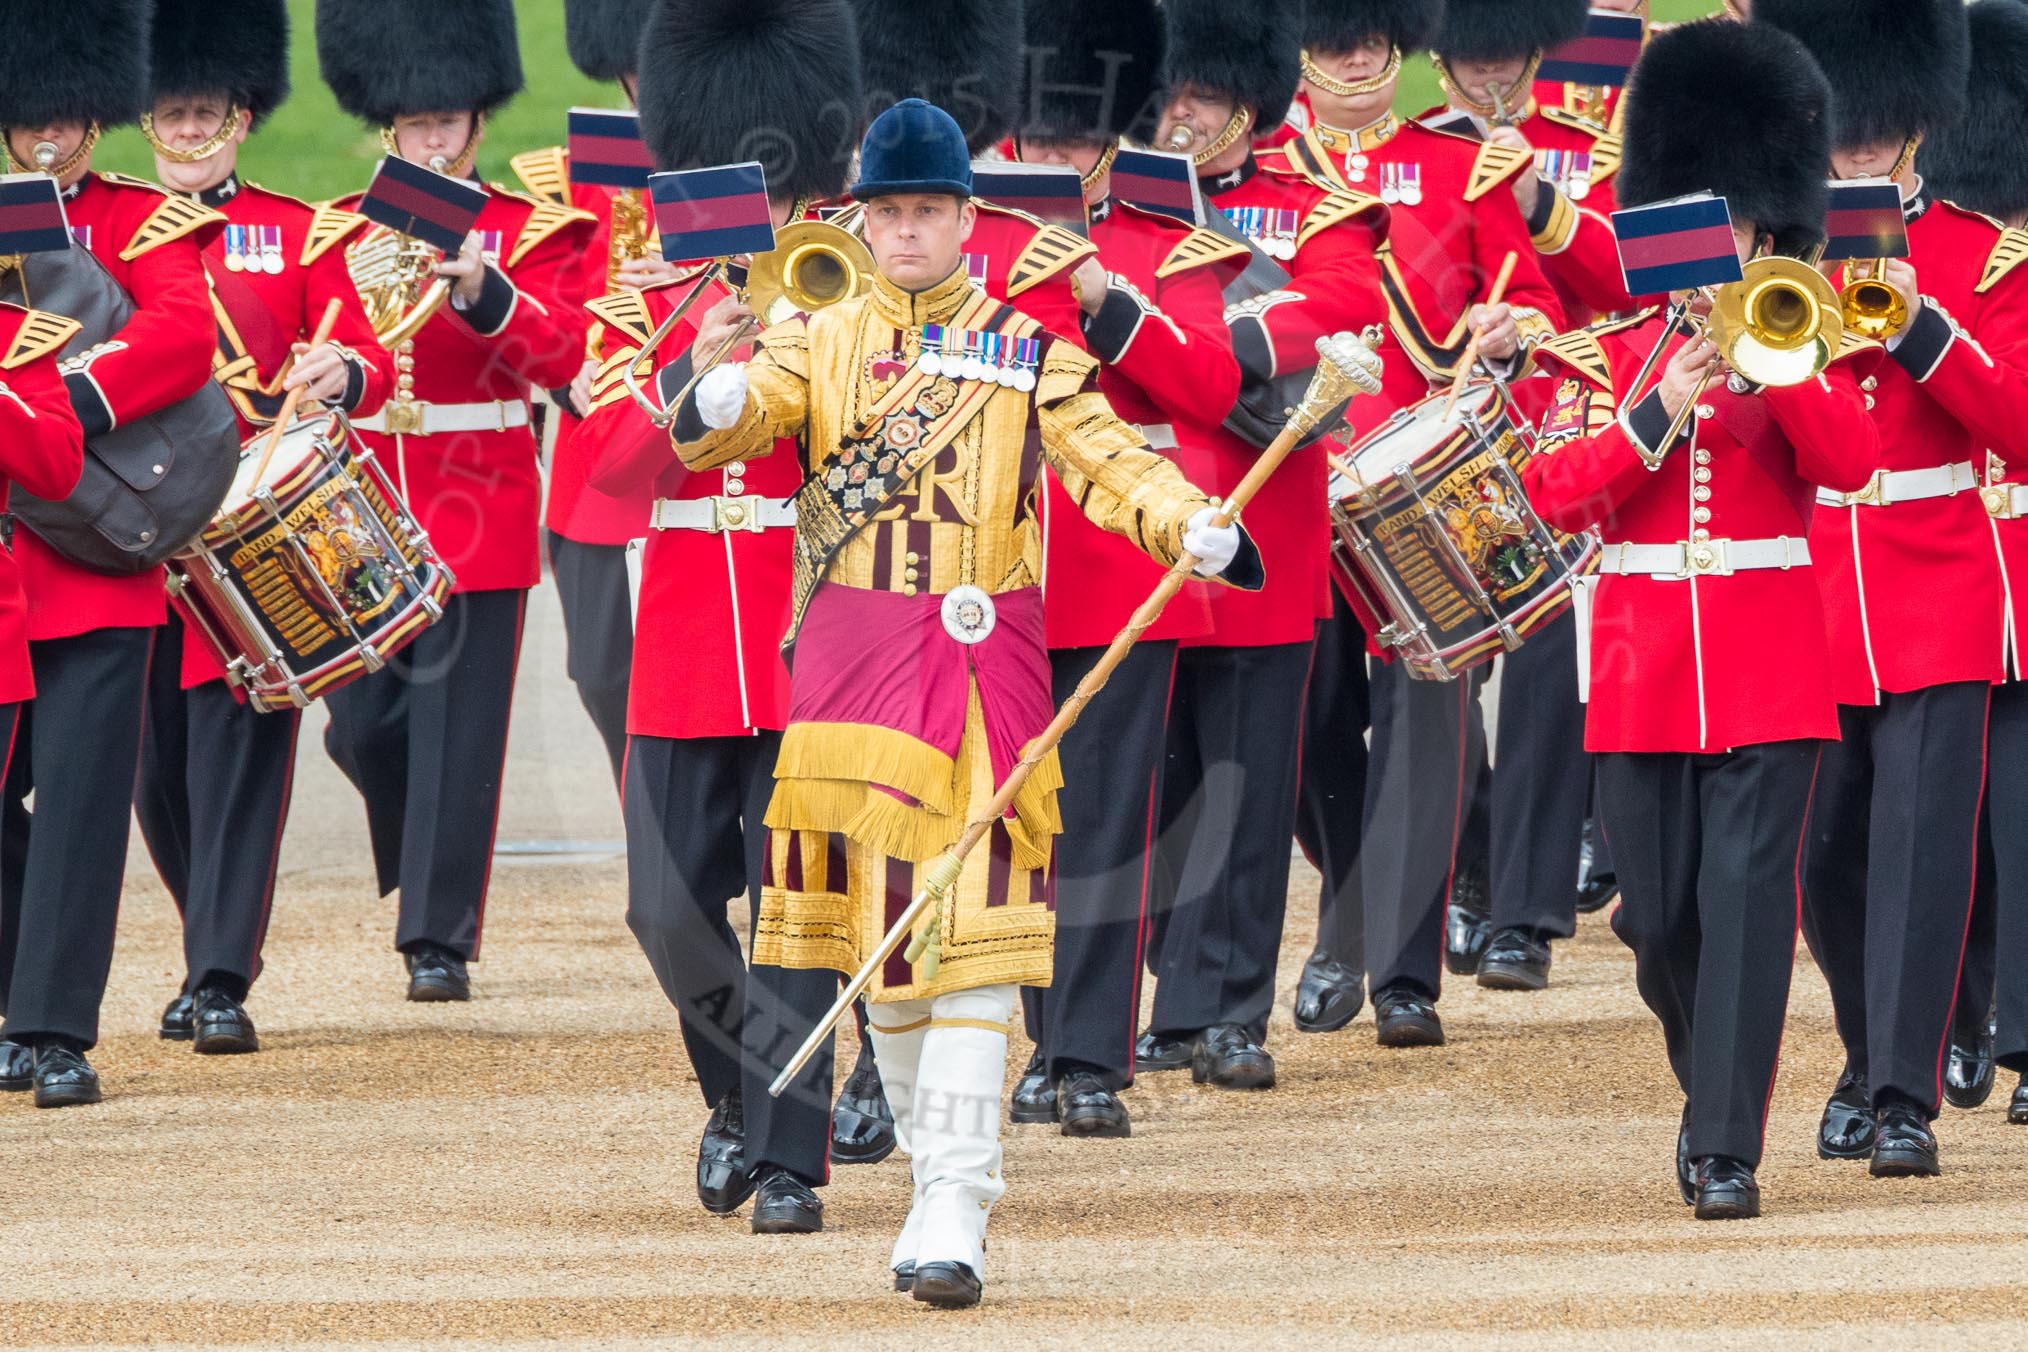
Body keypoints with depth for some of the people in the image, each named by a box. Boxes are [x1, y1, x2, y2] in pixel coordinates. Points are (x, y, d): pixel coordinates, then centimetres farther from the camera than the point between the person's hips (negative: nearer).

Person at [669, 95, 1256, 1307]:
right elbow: (722, 432, -7)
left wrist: (1197, 530, -24)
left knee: (969, 930, -10)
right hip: (853, 655, 2)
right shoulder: (821, 344, 8)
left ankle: (958, 1209, -14)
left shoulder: (1031, 356, 6)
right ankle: (934, 1163, 25)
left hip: (979, 659, -2)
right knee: (877, 923, 9)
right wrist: (715, 396, -32)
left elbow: (1111, 462, -4)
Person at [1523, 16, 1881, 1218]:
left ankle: (1729, 1149, -9)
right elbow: (1555, 491, -5)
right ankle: (1711, 1084, 31)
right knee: (1661, 918, 5)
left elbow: (1852, 462, -13)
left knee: (1748, 898, -10)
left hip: (1770, 673, -2)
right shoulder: (1607, 355, 8)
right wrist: (1658, 413, -18)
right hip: (1644, 671, 2)